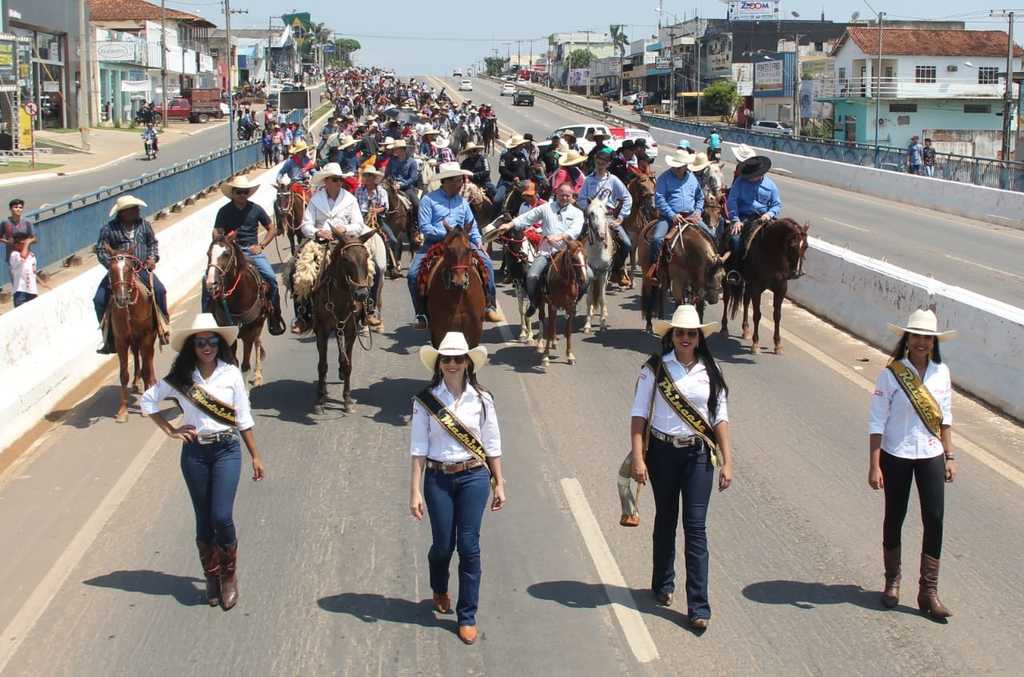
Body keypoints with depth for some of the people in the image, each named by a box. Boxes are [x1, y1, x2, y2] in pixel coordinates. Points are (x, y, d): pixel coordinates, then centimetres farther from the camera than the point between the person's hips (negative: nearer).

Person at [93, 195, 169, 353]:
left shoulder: (144, 225, 5)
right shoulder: (109, 229, -4)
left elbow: (153, 243, 17)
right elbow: (101, 251, -2)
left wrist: (153, 257, 0)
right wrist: (112, 264, -16)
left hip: (141, 269, 1)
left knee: (160, 290, -22)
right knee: (100, 300, -13)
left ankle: (163, 326, -1)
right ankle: (109, 339, 1)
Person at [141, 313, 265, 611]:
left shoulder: (231, 374, -3)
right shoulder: (180, 377, -2)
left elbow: (244, 417, 2)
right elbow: (147, 401, 8)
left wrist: (255, 456, 4)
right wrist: (170, 431, 1)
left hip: (227, 450, -1)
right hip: (194, 452, 2)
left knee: (221, 517, -11)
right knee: (203, 520, 9)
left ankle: (229, 575, 11)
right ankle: (212, 577, 25)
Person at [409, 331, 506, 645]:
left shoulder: (481, 399, 0)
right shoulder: (426, 401, -3)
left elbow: (492, 445, 7)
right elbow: (418, 449, -3)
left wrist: (499, 483, 8)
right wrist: (415, 491, -6)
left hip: (474, 477, 0)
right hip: (438, 479, 0)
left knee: (469, 546, -1)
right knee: (443, 544, 9)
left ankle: (467, 617, 10)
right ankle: (439, 590, 43)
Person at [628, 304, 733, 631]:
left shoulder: (709, 372, 2)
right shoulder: (655, 369, -3)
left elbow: (720, 419, 5)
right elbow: (639, 415, -4)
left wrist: (727, 462, 0)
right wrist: (637, 458, -12)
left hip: (698, 455, 0)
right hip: (663, 452, 0)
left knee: (695, 527, -4)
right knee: (666, 520, 15)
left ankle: (699, 606, -3)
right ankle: (663, 584, 35)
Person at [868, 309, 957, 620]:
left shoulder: (941, 373, -1)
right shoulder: (891, 374, -12)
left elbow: (945, 418, 9)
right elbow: (877, 423, -10)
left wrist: (950, 457, 7)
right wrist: (874, 466, -12)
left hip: (931, 455, 3)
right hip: (896, 456, -3)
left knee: (935, 520, -1)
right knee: (894, 518, 11)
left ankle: (929, 592, 8)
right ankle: (892, 581, 30)